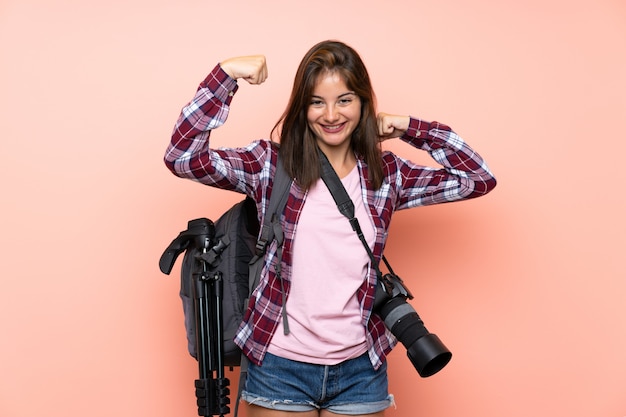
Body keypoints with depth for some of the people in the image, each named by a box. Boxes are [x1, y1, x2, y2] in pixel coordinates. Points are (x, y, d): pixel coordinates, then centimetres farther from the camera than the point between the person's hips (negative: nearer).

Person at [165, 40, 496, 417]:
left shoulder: (386, 174, 2)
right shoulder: (272, 163, -5)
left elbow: (479, 178, 3)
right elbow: (184, 157, -15)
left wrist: (410, 128, 0)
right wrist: (226, 74, -16)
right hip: (279, 366, -2)